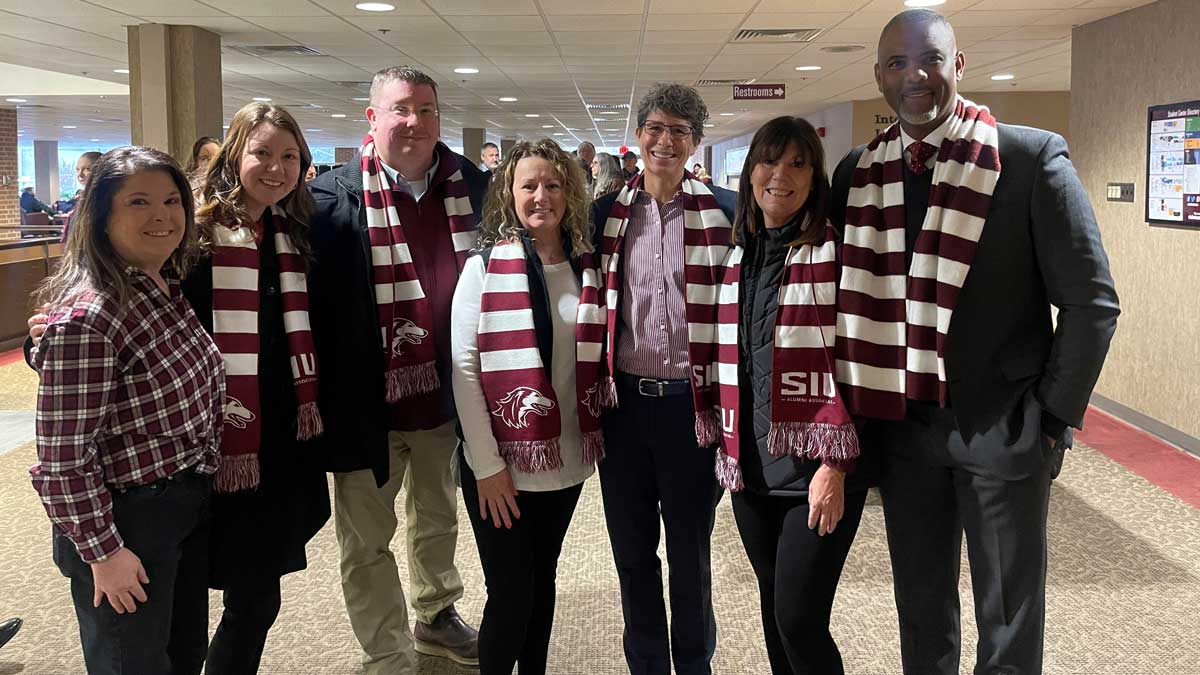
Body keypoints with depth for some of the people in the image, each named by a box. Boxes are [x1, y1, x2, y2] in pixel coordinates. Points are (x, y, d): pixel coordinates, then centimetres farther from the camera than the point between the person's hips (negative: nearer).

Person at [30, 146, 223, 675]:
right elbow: (63, 457, -22)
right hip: (127, 521, -8)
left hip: (189, 507, 8)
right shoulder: (86, 317, -24)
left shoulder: (169, 288, 2)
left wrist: (202, 485, 11)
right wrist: (104, 552, -17)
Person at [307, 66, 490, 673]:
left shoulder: (473, 187, -1)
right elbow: (310, 294, -14)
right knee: (368, 543, 10)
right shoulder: (333, 197, -12)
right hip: (367, 399, -4)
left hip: (445, 394, 4)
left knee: (438, 520, 25)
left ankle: (436, 614, 48)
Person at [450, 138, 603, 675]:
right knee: (511, 596, 1)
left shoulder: (586, 270, 5)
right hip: (502, 466, -4)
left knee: (543, 582, 16)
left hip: (566, 460, 4)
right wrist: (487, 465, -14)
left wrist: (595, 439, 3)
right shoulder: (483, 268, -8)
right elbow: (464, 369, -10)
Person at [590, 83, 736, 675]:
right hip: (624, 400, 3)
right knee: (632, 551, 13)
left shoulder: (723, 212, -2)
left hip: (692, 403, -2)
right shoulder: (606, 213, 5)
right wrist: (594, 392, 4)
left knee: (690, 553, 11)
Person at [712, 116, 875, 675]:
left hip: (816, 466, -6)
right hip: (752, 466, 6)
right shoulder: (739, 255, 11)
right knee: (773, 607, 15)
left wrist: (834, 463, -15)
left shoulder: (835, 250, -7)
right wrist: (728, 449, 13)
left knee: (799, 621, -6)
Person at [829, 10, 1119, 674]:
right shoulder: (857, 172, 4)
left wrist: (1053, 417, -8)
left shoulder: (1033, 157, -8)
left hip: (1003, 427, -3)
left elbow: (1092, 301, -7)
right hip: (902, 426, 4)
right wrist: (859, 411, 4)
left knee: (1009, 621, 9)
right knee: (921, 607, 17)